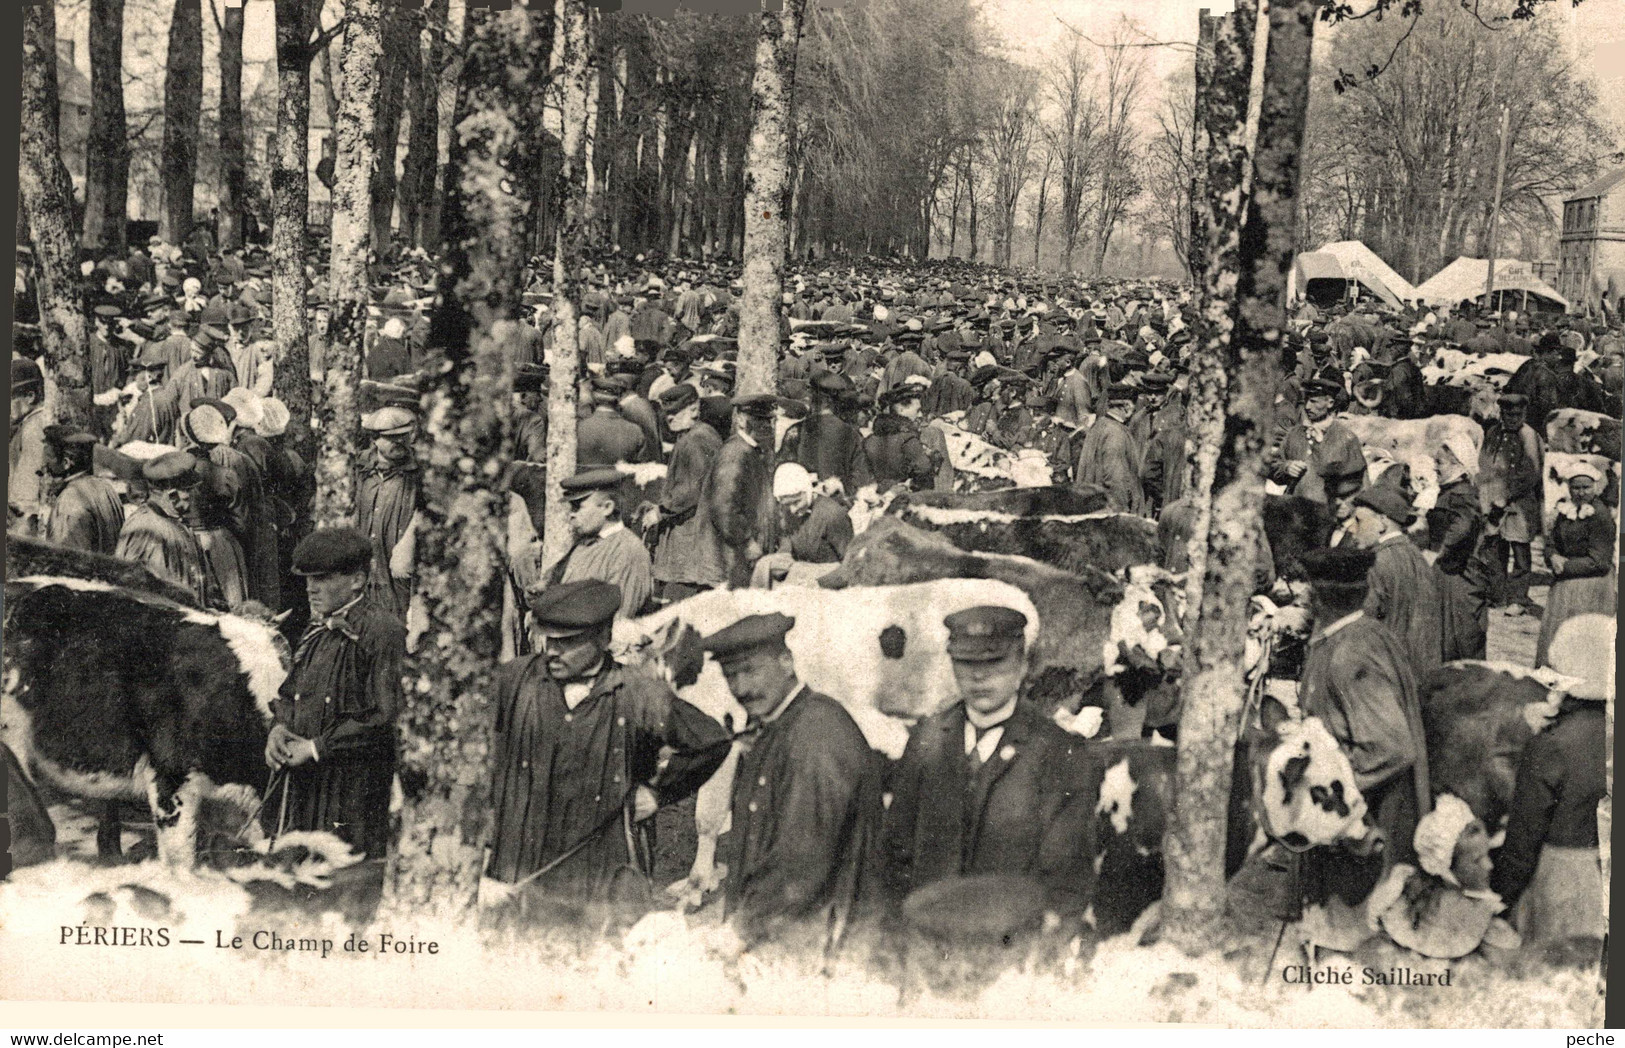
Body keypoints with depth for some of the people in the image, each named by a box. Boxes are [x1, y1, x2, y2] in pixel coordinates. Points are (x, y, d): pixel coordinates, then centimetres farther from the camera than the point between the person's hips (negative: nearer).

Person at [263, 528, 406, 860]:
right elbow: (290, 693, 23)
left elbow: (385, 717, -17)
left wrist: (316, 748, -14)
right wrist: (279, 727, 0)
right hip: (300, 782, 8)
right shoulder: (317, 630, 15)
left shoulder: (382, 631, -12)